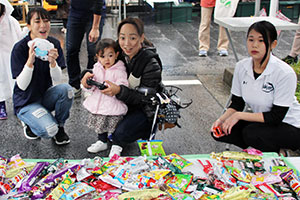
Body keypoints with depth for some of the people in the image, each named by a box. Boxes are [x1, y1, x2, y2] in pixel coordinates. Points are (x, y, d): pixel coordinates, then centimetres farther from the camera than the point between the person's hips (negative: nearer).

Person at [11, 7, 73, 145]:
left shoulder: (54, 44, -5)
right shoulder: (20, 48, -17)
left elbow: (57, 79, -7)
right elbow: (22, 86, -19)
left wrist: (53, 62, -28)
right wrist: (30, 61, -34)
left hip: (46, 95, 4)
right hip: (26, 102, -4)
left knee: (66, 89, -28)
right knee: (49, 130, -28)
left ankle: (59, 127, -2)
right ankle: (29, 122, 8)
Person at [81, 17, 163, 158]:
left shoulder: (151, 63, -25)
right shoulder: (119, 53, -9)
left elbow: (145, 98, -25)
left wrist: (119, 91, -40)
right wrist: (88, 74, -18)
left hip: (146, 109, -6)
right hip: (126, 103, 6)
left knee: (121, 133, -25)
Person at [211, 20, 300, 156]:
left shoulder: (285, 73, -24)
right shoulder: (241, 67, -7)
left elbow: (276, 117, -23)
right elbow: (237, 104, 1)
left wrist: (239, 115, -25)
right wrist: (222, 119, -19)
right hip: (260, 120, 6)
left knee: (251, 133, -32)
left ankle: (277, 152, 0)